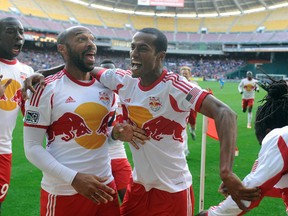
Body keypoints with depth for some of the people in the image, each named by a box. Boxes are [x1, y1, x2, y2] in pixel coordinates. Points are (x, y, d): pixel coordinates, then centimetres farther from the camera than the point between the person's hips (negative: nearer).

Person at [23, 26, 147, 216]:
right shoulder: (47, 89, -10)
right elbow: (33, 147, -10)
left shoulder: (106, 87, 7)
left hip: (105, 186, 5)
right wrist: (73, 178, -20)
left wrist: (116, 134, -5)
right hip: (63, 192, -5)